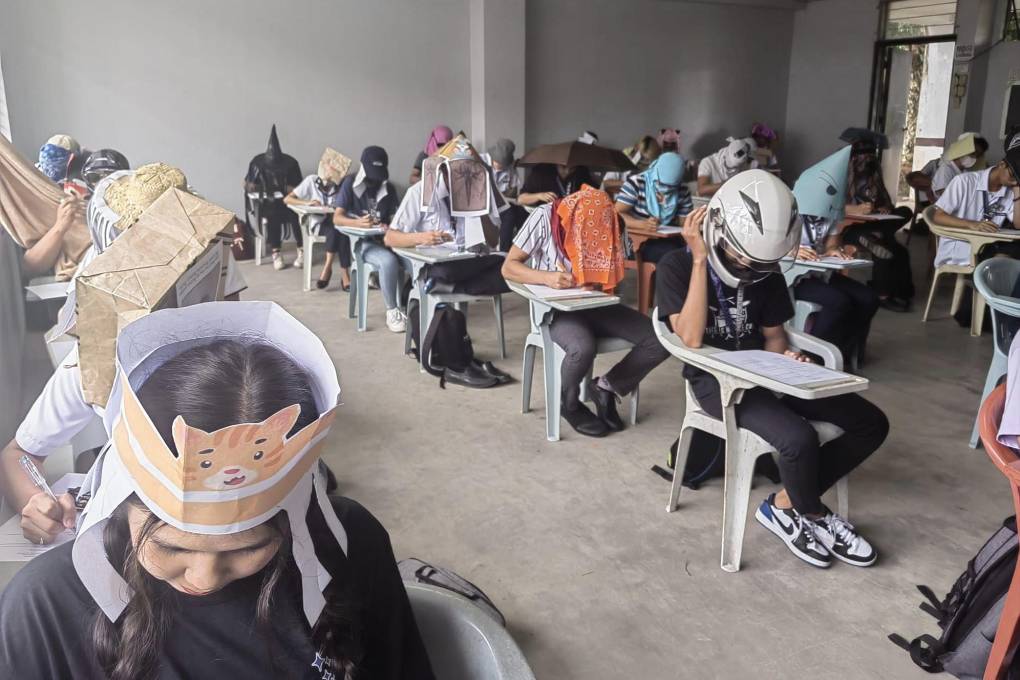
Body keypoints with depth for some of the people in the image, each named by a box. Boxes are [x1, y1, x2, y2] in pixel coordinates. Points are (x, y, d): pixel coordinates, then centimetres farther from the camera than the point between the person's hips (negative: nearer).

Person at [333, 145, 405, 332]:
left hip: (385, 239, 4)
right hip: (362, 242, -4)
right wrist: (358, 222, -27)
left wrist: (389, 227, -17)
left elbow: (393, 218, 9)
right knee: (389, 261, -35)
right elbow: (337, 218, -7)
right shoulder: (350, 184, 0)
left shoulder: (389, 189, 12)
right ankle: (392, 311, -21)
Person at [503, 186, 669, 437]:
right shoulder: (545, 217, -15)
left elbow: (612, 273, 8)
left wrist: (597, 281, -16)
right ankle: (568, 403, -3)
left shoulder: (605, 223, -3)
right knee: (583, 348, -37)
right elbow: (508, 267, -12)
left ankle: (606, 388, 6)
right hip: (556, 308, -4)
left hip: (596, 305, 5)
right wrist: (547, 277, -30)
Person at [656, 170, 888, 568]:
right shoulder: (677, 267, -11)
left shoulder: (766, 271, 6)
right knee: (800, 438, -31)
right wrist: (699, 259, -23)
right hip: (715, 379, -6)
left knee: (871, 423, -5)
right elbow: (691, 339, -22)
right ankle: (811, 513, 3)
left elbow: (773, 334, 14)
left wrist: (782, 357, -12)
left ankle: (785, 504, 2)